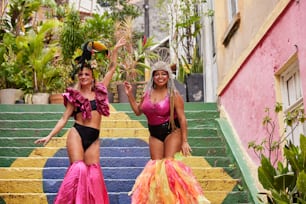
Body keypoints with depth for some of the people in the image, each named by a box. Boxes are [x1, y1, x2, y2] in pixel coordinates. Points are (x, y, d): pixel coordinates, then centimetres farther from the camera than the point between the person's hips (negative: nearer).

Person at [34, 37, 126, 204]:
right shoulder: (74, 95, 7)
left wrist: (115, 50, 17)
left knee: (93, 172, -3)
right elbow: (64, 118, 6)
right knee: (78, 169, -13)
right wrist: (50, 136, -3)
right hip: (77, 134, -2)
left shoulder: (99, 91, 12)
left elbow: (112, 68, 18)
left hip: (94, 138, 2)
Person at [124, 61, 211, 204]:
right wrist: (129, 95, 6)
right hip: (154, 134, 5)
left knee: (169, 164, -12)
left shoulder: (173, 94, -11)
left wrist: (184, 141, -14)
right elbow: (138, 111, 16)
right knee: (156, 167, 4)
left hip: (172, 132, -5)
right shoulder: (148, 93, 5)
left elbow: (182, 118, -11)